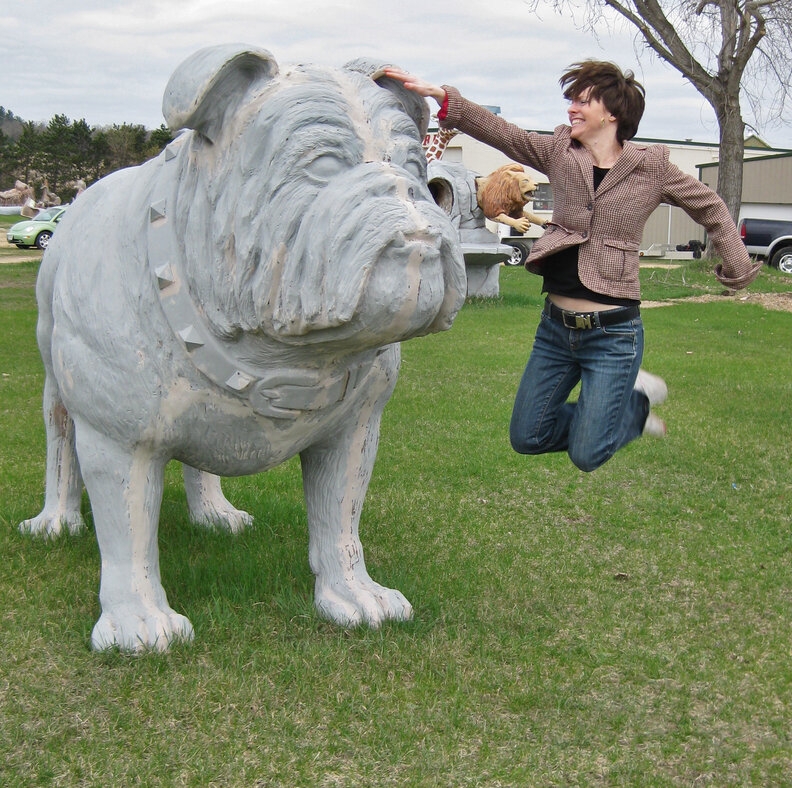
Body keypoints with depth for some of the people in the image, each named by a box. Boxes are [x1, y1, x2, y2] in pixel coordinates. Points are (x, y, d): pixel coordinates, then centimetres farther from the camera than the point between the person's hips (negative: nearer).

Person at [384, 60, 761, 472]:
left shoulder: (652, 167, -2)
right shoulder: (559, 152, 5)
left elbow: (711, 209, 11)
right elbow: (500, 131, -4)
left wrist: (737, 270, 13)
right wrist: (442, 96, -15)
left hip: (613, 332, -4)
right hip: (555, 326, 5)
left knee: (587, 456, -5)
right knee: (526, 438, 9)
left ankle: (636, 404, 25)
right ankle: (613, 404, 30)